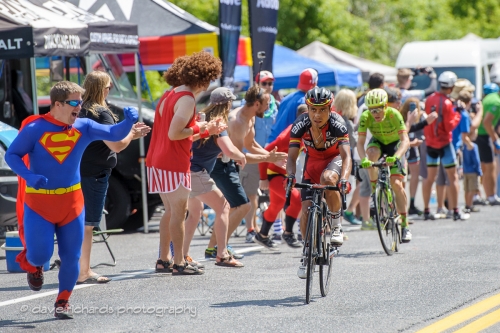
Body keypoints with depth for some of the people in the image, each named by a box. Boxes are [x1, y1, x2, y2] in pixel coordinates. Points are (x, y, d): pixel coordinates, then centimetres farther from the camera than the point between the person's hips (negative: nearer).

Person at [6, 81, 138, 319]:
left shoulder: (83, 128, -2)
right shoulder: (35, 129, -12)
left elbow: (114, 134, -8)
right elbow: (11, 155, -7)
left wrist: (128, 122, -29)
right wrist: (29, 176, -23)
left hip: (71, 202, 3)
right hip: (38, 203, -3)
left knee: (71, 256, 4)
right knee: (40, 254, -9)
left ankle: (63, 301, 22)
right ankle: (32, 264, 29)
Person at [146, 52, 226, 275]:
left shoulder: (169, 95, 16)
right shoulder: (187, 99, -14)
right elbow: (174, 134, -23)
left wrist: (207, 130, 17)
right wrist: (199, 128, -10)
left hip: (157, 162, 9)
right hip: (174, 164, -9)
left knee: (170, 211, 16)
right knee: (179, 211, -5)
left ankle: (164, 259, 19)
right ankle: (179, 263, -4)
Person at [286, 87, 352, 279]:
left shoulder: (337, 124, -31)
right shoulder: (300, 125, -24)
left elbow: (346, 155, -39)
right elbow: (292, 156, -26)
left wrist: (344, 180, -56)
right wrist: (290, 176, -45)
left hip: (334, 159, -3)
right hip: (313, 161, 3)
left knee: (327, 179, -38)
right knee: (306, 210, -8)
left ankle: (337, 225, -18)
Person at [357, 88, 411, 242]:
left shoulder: (394, 114, -33)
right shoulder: (366, 117, -28)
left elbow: (405, 140, -39)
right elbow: (360, 142, -30)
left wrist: (396, 157, -57)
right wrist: (364, 159, -50)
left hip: (394, 145, -1)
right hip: (378, 142, 2)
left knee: (396, 184, -13)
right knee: (372, 153, -37)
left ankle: (405, 225, -4)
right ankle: (374, 187, -16)